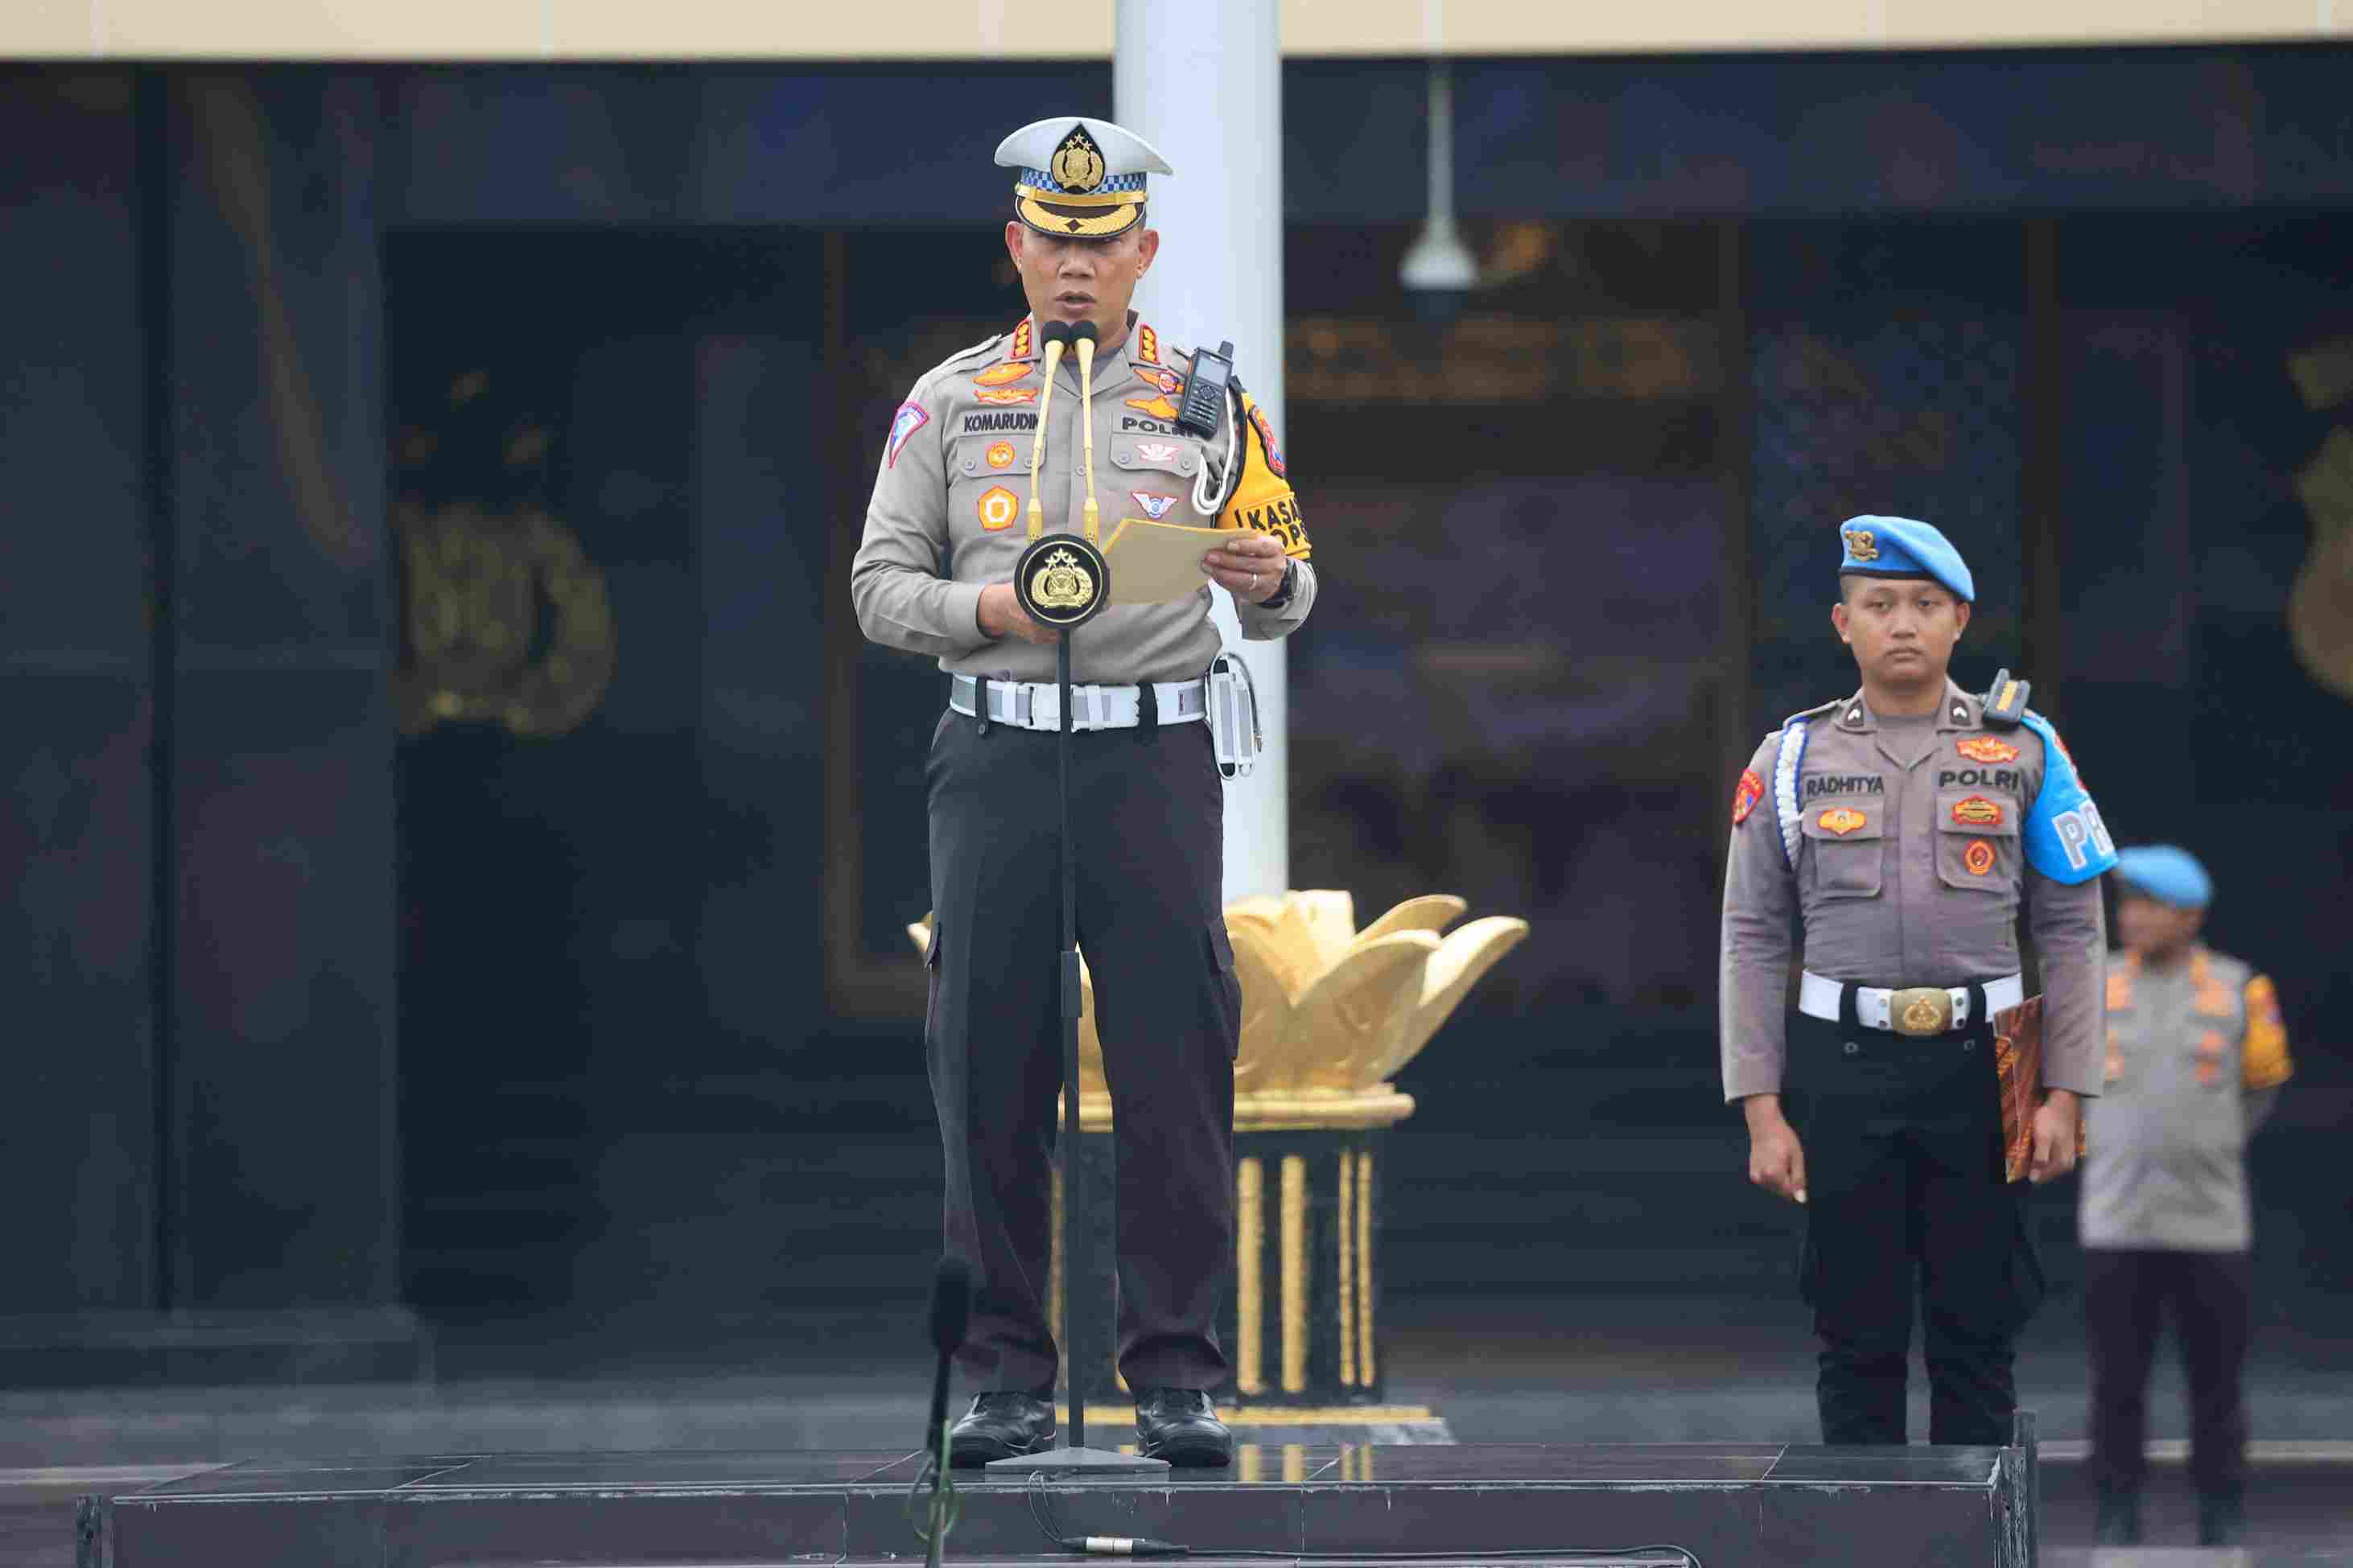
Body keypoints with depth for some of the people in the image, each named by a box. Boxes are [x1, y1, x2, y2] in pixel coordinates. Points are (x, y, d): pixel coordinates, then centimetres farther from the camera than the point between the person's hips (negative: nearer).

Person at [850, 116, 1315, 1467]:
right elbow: (881, 584, 8)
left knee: (1176, 1064, -5)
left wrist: (1274, 582, -16)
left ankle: (1178, 1374, -1)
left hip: (1155, 758, -1)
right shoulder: (951, 402, 11)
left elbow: (1283, 598, 8)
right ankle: (1010, 1374, 6)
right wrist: (988, 610, -12)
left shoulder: (1203, 401, 10)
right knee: (991, 1065, 0)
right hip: (998, 752, 1)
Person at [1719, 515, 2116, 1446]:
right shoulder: (1791, 759, 6)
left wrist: (2064, 1097, -3)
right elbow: (1753, 941, 5)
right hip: (1846, 1066, 0)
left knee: (1976, 1330, 3)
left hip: (1981, 1065, 0)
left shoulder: (2023, 752, 5)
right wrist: (1762, 1114, -2)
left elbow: (2072, 930, 4)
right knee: (1857, 1333, 3)